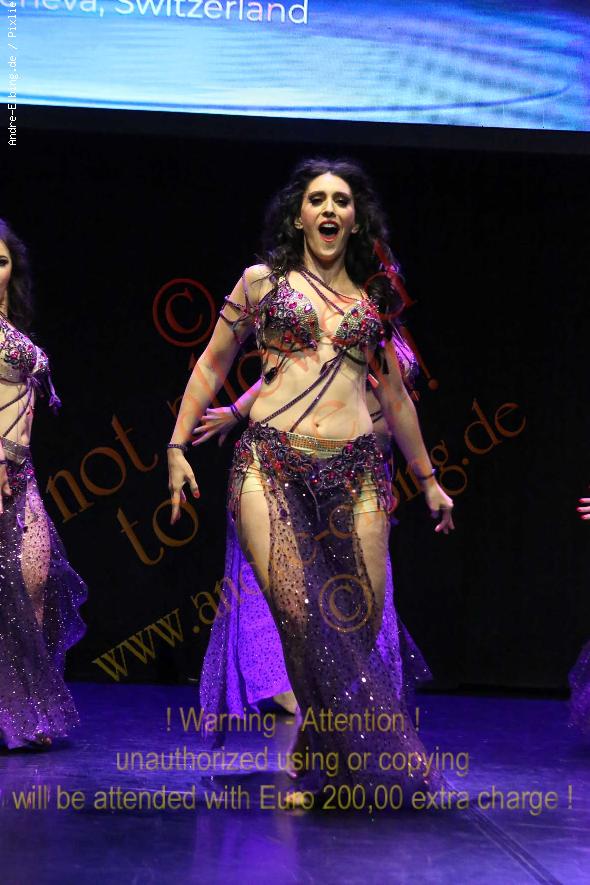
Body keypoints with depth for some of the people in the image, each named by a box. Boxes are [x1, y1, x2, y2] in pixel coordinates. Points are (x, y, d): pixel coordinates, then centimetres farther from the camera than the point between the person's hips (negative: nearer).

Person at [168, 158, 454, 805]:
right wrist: (178, 446, 9)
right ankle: (340, 762, -5)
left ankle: (320, 764, 13)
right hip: (271, 463, -2)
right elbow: (211, 367, 16)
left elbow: (395, 397, 26)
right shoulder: (262, 283, 12)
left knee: (360, 619, -6)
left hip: (355, 471, 3)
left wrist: (428, 479, 30)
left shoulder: (374, 298, 18)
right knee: (300, 613, -19)